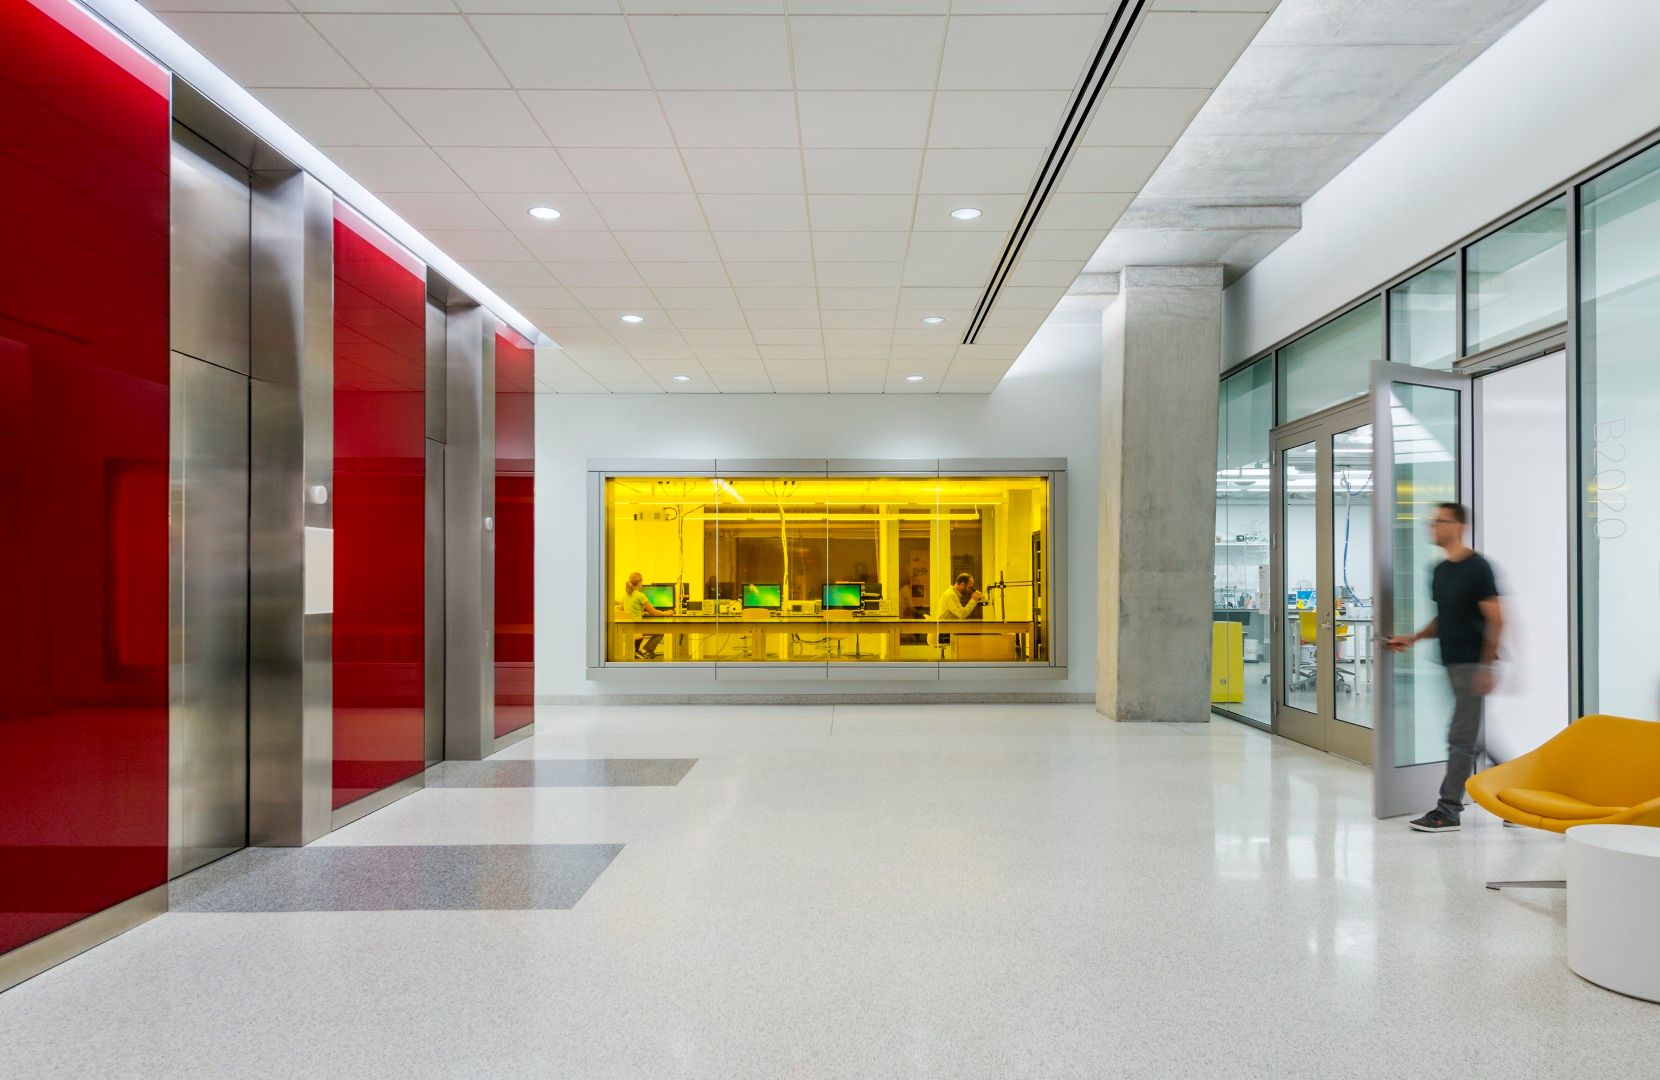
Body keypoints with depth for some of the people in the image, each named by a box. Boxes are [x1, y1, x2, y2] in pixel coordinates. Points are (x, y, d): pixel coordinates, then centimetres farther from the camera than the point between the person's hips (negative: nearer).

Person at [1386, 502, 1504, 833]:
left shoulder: (1477, 567, -11)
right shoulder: (1440, 571, 13)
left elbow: (1495, 619, -14)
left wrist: (1486, 665, -18)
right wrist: (1413, 639, 9)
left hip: (1471, 664, -9)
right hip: (1452, 663, 9)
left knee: (1461, 738, -5)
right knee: (1470, 736, 13)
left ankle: (1448, 811, 0)